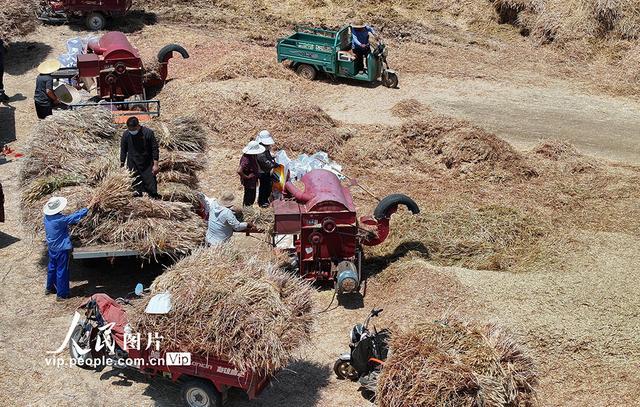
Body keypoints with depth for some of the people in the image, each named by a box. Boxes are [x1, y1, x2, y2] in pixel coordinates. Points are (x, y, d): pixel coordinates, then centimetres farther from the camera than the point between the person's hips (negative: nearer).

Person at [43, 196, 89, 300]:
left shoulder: (47, 217, -5)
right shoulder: (60, 219, -27)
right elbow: (77, 216, -23)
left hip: (52, 248, 8)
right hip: (61, 249, -8)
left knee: (52, 268, 24)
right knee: (62, 271, 5)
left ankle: (49, 288, 41)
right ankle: (61, 294, 15)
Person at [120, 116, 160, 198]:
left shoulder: (148, 132, -10)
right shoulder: (126, 134, -2)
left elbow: (155, 149, -5)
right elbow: (123, 150, 9)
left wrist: (155, 164, -8)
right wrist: (122, 164, 9)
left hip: (147, 165, -2)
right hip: (133, 166, 2)